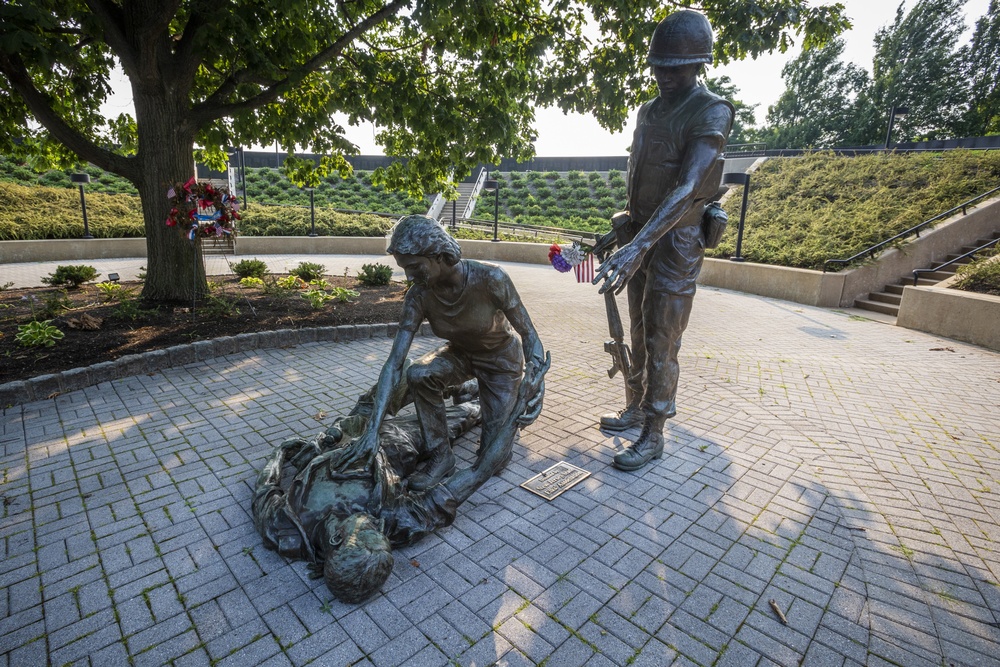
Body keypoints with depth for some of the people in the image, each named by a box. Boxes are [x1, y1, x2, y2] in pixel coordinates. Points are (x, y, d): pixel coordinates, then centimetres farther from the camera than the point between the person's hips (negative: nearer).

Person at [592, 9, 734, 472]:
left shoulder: (711, 114, -13)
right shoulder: (649, 111, 11)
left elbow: (686, 189, -28)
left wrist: (637, 246, -39)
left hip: (675, 243, -7)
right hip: (639, 237, 7)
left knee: (661, 345, -4)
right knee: (639, 334, 14)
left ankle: (653, 435, 8)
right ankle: (638, 407, 29)